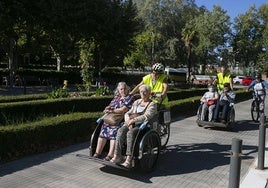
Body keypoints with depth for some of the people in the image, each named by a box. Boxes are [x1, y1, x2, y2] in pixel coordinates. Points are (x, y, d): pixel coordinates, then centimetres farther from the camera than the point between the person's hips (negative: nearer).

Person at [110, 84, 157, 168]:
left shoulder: (152, 104, 3)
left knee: (130, 133, -36)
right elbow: (127, 113, 19)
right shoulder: (136, 102, 23)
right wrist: (128, 121, -3)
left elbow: (147, 116, -13)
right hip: (132, 124, 5)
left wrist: (133, 120, -16)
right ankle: (117, 156, -30)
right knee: (121, 131, -27)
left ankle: (129, 159, -38)